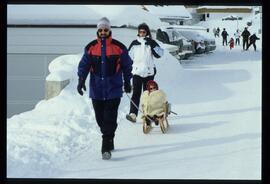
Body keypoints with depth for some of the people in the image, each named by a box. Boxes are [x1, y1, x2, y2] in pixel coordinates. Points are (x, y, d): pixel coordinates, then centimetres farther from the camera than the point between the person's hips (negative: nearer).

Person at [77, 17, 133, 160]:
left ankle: (106, 148, -12)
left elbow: (127, 65, 10)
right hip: (96, 90, 3)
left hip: (113, 90, -3)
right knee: (100, 118, 9)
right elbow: (84, 64, 3)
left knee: (110, 119, -11)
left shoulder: (119, 47, 0)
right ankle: (109, 141, 28)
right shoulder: (91, 48, 3)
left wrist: (127, 82, 13)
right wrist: (81, 80, -10)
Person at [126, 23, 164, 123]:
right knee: (136, 94, -10)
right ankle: (133, 114, -19)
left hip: (149, 72, 0)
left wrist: (152, 45, -17)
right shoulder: (134, 43, 8)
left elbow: (159, 54, -6)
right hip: (137, 72, 0)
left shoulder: (151, 43, 5)